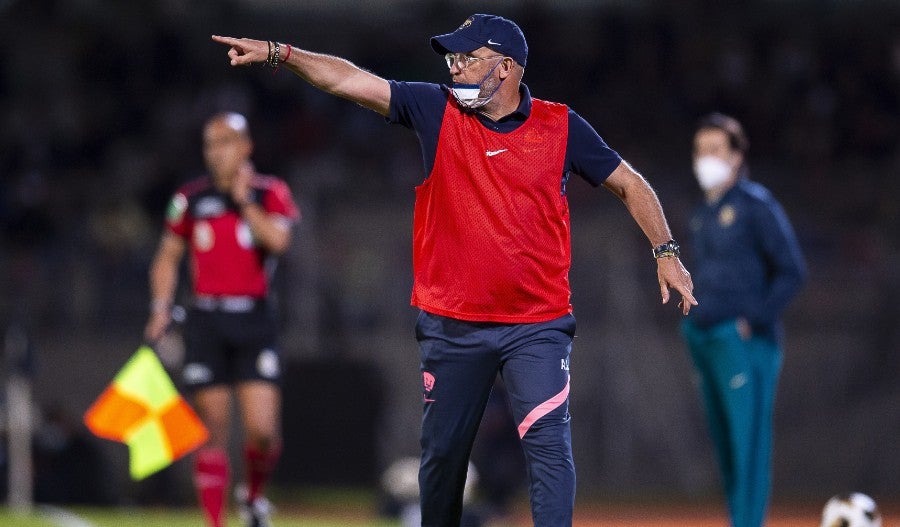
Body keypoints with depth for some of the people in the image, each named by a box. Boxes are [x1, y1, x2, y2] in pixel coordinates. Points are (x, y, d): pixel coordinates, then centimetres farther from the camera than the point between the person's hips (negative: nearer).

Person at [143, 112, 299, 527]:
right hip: (206, 322, 1)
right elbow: (168, 256, 15)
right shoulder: (191, 198, 7)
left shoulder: (270, 193, 1)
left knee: (263, 429, -9)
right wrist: (160, 308, 3)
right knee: (213, 432, -2)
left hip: (254, 321, -1)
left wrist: (243, 198, -10)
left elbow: (278, 239, -18)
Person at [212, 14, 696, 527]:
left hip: (538, 326, -2)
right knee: (442, 451, 10)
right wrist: (277, 53, -12)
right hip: (452, 325, 2)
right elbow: (350, 80, -4)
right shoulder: (437, 111, 2)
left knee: (549, 446, -14)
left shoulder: (561, 127, 0)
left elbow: (628, 183, 9)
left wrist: (666, 252, 3)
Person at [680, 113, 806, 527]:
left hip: (744, 341, -8)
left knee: (748, 442, -12)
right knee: (724, 442, 9)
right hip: (704, 340, 8)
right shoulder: (702, 214, 18)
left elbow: (792, 271, -9)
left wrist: (755, 320, -16)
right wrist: (693, 323, 13)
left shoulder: (756, 205, -5)